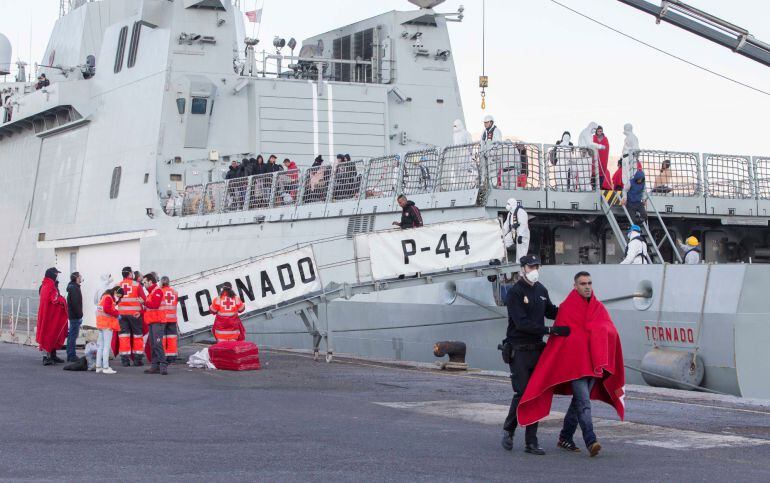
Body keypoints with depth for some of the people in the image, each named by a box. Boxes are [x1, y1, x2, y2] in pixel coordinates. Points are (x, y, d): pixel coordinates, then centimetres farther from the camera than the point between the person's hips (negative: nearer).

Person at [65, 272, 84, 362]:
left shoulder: (72, 287, 17)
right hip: (75, 316, -11)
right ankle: (72, 356, -8)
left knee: (71, 335, 13)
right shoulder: (74, 288, -15)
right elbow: (75, 303, -21)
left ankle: (70, 355, 19)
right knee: (73, 335, -9)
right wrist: (79, 315, -19)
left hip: (72, 316, 11)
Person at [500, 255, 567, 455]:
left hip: (537, 349, 6)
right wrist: (551, 330, -23)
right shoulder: (514, 293, -10)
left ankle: (531, 442, 8)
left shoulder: (541, 290, 11)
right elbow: (521, 323, -18)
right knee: (522, 393, -8)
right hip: (519, 350, -6)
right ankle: (508, 431, 15)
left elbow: (551, 311, 27)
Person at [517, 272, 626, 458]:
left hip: (593, 363, 6)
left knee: (579, 401, 12)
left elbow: (610, 332, 3)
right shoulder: (566, 308, -2)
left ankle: (565, 438, 24)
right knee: (584, 402, -15)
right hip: (573, 363, -6)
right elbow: (559, 338, -2)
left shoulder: (599, 308, 12)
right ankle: (591, 441, -22)